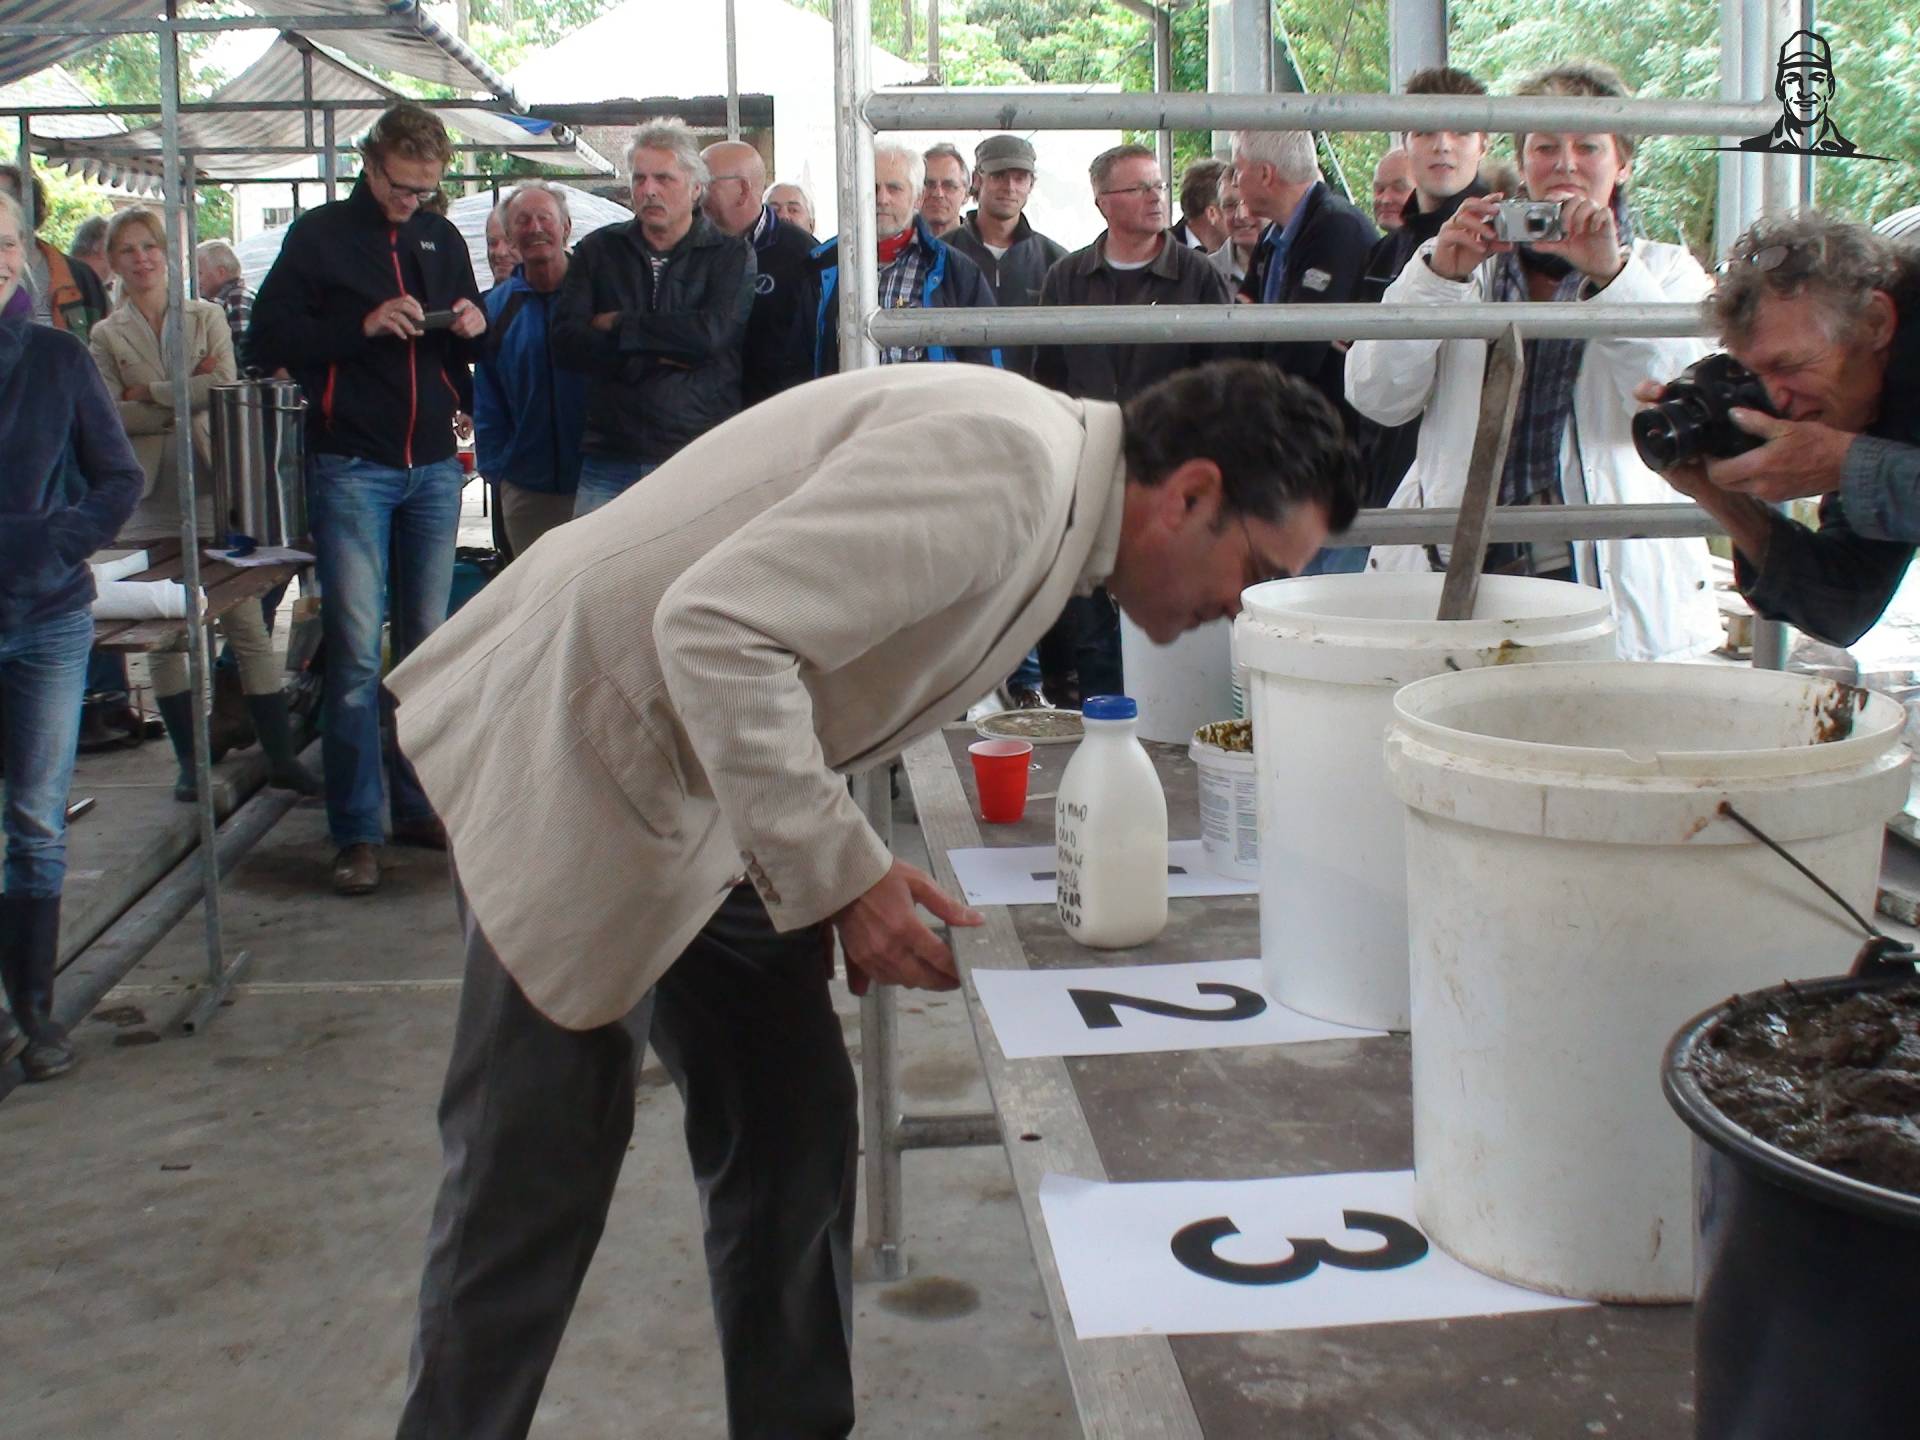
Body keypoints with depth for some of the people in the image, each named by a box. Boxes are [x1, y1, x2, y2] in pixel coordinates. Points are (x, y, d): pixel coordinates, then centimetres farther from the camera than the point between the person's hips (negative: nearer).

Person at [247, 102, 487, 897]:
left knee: (428, 644, 9)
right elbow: (266, 341, -6)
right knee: (356, 650, -7)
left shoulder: (442, 239, 14)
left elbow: (469, 349, 21)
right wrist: (362, 326, -17)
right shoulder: (319, 235, 0)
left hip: (434, 466, 5)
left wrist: (473, 325, -2)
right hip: (350, 466, -5)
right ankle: (357, 831, -2)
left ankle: (419, 804, 19)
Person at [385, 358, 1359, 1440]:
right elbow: (715, 629, -30)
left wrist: (858, 881, 3)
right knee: (536, 1184, -1)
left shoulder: (1058, 499, 7)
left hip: (713, 797, 9)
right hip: (582, 759, -9)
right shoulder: (1005, 460, -24)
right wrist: (842, 871, -24)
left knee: (795, 1144, 10)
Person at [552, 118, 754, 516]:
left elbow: (711, 333, -13)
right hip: (610, 459, 2)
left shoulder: (731, 256, 5)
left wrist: (619, 325, -4)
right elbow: (566, 342, 0)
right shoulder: (598, 251, 12)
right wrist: (656, 357, -10)